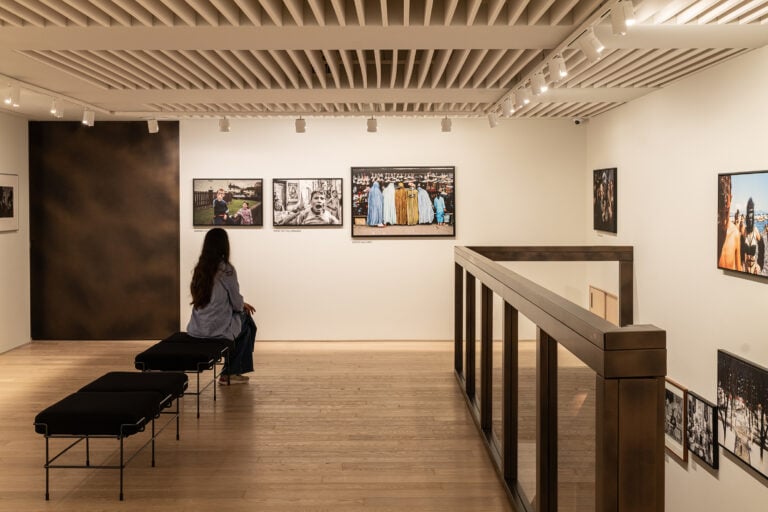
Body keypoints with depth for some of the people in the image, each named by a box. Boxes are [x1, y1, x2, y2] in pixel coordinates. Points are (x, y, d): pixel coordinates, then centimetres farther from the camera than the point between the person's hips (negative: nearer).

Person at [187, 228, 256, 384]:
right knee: (246, 320, 23)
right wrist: (243, 305, 14)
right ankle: (230, 373, 26)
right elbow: (236, 302, -9)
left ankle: (231, 371, 33)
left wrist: (242, 305, 23)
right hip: (218, 328, -6)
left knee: (242, 317, 28)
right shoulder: (226, 269, -15)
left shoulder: (200, 268, 6)